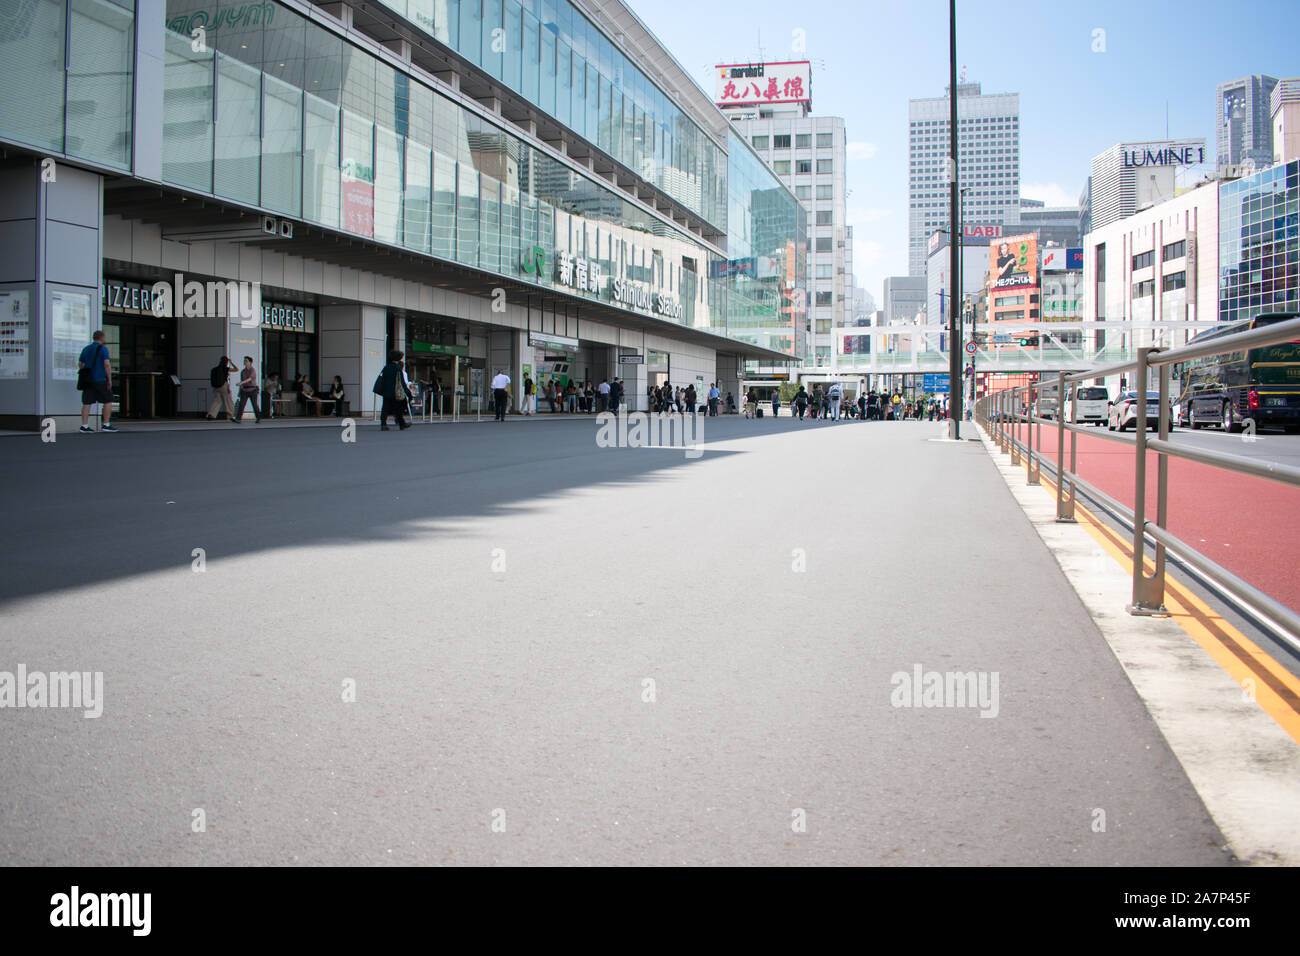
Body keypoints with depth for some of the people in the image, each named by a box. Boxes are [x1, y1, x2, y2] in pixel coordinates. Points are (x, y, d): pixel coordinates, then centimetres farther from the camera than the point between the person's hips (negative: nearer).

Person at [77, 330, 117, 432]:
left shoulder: (86, 349, 12)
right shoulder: (103, 349, -6)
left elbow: (80, 364, 16)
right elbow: (107, 364, -15)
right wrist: (109, 379, -11)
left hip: (88, 380, 6)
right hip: (100, 380, -6)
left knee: (87, 403, 4)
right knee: (108, 401, 4)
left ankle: (84, 426, 0)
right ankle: (106, 425, 1)